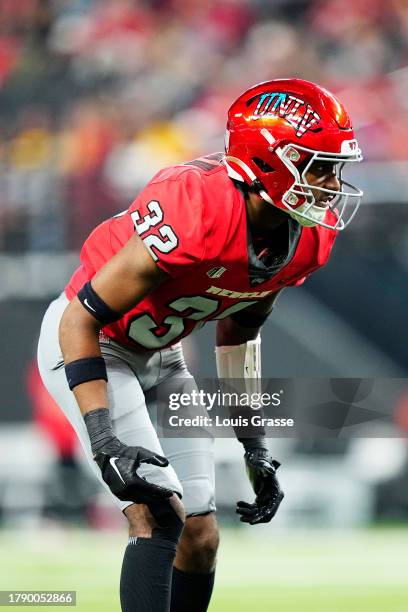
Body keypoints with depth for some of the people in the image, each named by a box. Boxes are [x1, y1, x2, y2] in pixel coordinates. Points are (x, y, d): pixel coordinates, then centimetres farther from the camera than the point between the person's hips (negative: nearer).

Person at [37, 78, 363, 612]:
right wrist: (103, 441, -34)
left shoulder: (309, 238, -11)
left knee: (200, 539, 3)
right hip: (89, 344, -8)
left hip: (158, 357, 8)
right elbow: (82, 320, -29)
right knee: (160, 516, -22)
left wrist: (255, 446, 8)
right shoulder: (197, 213, -35)